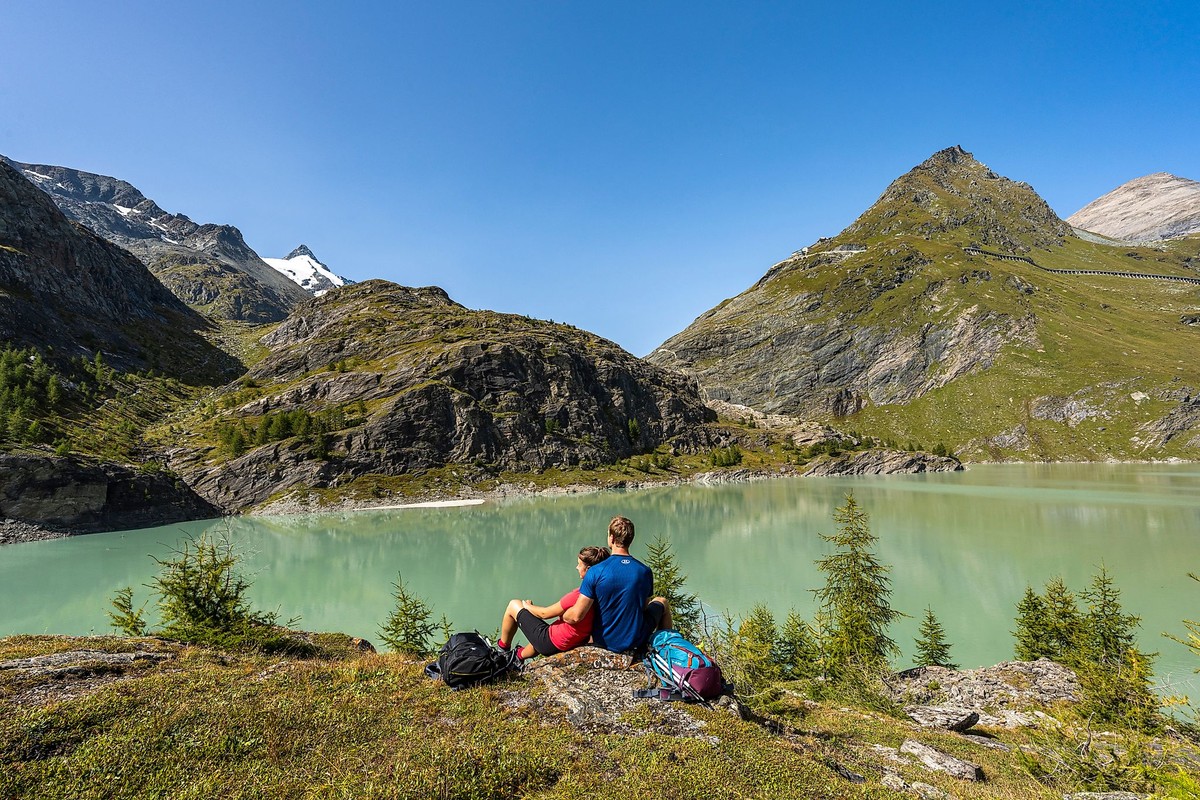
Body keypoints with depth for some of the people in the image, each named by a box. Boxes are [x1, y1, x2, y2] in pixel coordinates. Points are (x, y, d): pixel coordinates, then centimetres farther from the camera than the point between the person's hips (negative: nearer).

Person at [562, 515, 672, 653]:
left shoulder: (595, 572, -21)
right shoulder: (645, 572, -13)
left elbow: (576, 616, -20)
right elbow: (644, 606, 2)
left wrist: (562, 616, 1)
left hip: (604, 642, 0)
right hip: (636, 641, 0)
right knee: (662, 601, 28)